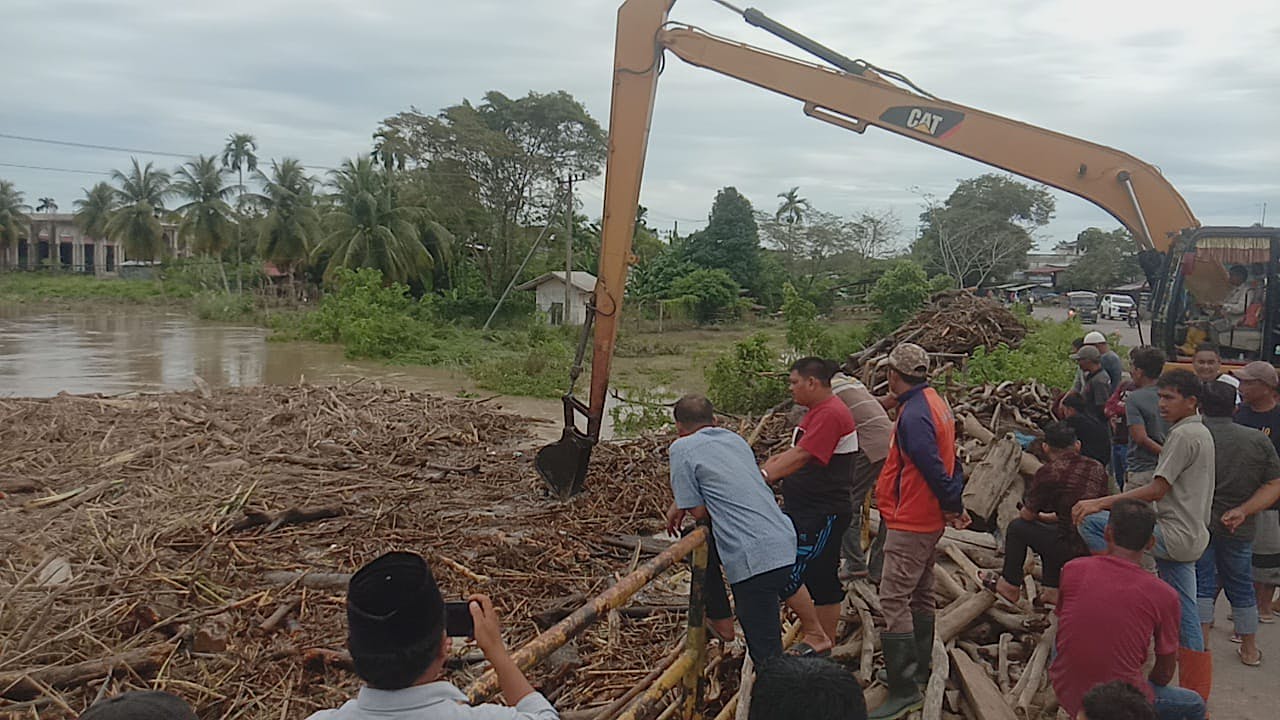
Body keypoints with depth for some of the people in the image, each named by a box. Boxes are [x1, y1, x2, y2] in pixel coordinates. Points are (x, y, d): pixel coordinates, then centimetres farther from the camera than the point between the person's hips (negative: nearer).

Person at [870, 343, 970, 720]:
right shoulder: (936, 403, 10)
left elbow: (934, 468, -27)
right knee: (920, 596, 20)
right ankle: (918, 669, 34)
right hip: (929, 520, 11)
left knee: (893, 600, -9)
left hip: (910, 523, -11)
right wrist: (955, 503, 11)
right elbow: (950, 461, 13)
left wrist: (952, 506, -12)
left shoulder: (913, 416, -24)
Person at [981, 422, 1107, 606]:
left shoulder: (1048, 472, -10)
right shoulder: (1097, 468, 9)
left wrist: (1038, 516, 27)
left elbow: (1027, 515, 2)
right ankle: (1053, 591, 33)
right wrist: (1047, 517, 34)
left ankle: (1010, 587, 26)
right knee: (1050, 529, 31)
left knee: (1017, 526, 13)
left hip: (1072, 548, -7)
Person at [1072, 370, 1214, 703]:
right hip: (1190, 537, 10)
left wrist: (1101, 503, -20)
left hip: (1175, 535, -10)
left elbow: (1157, 490, -19)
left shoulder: (1183, 434, -12)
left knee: (1090, 521, -18)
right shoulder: (1201, 432, 20)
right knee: (1186, 621, 12)